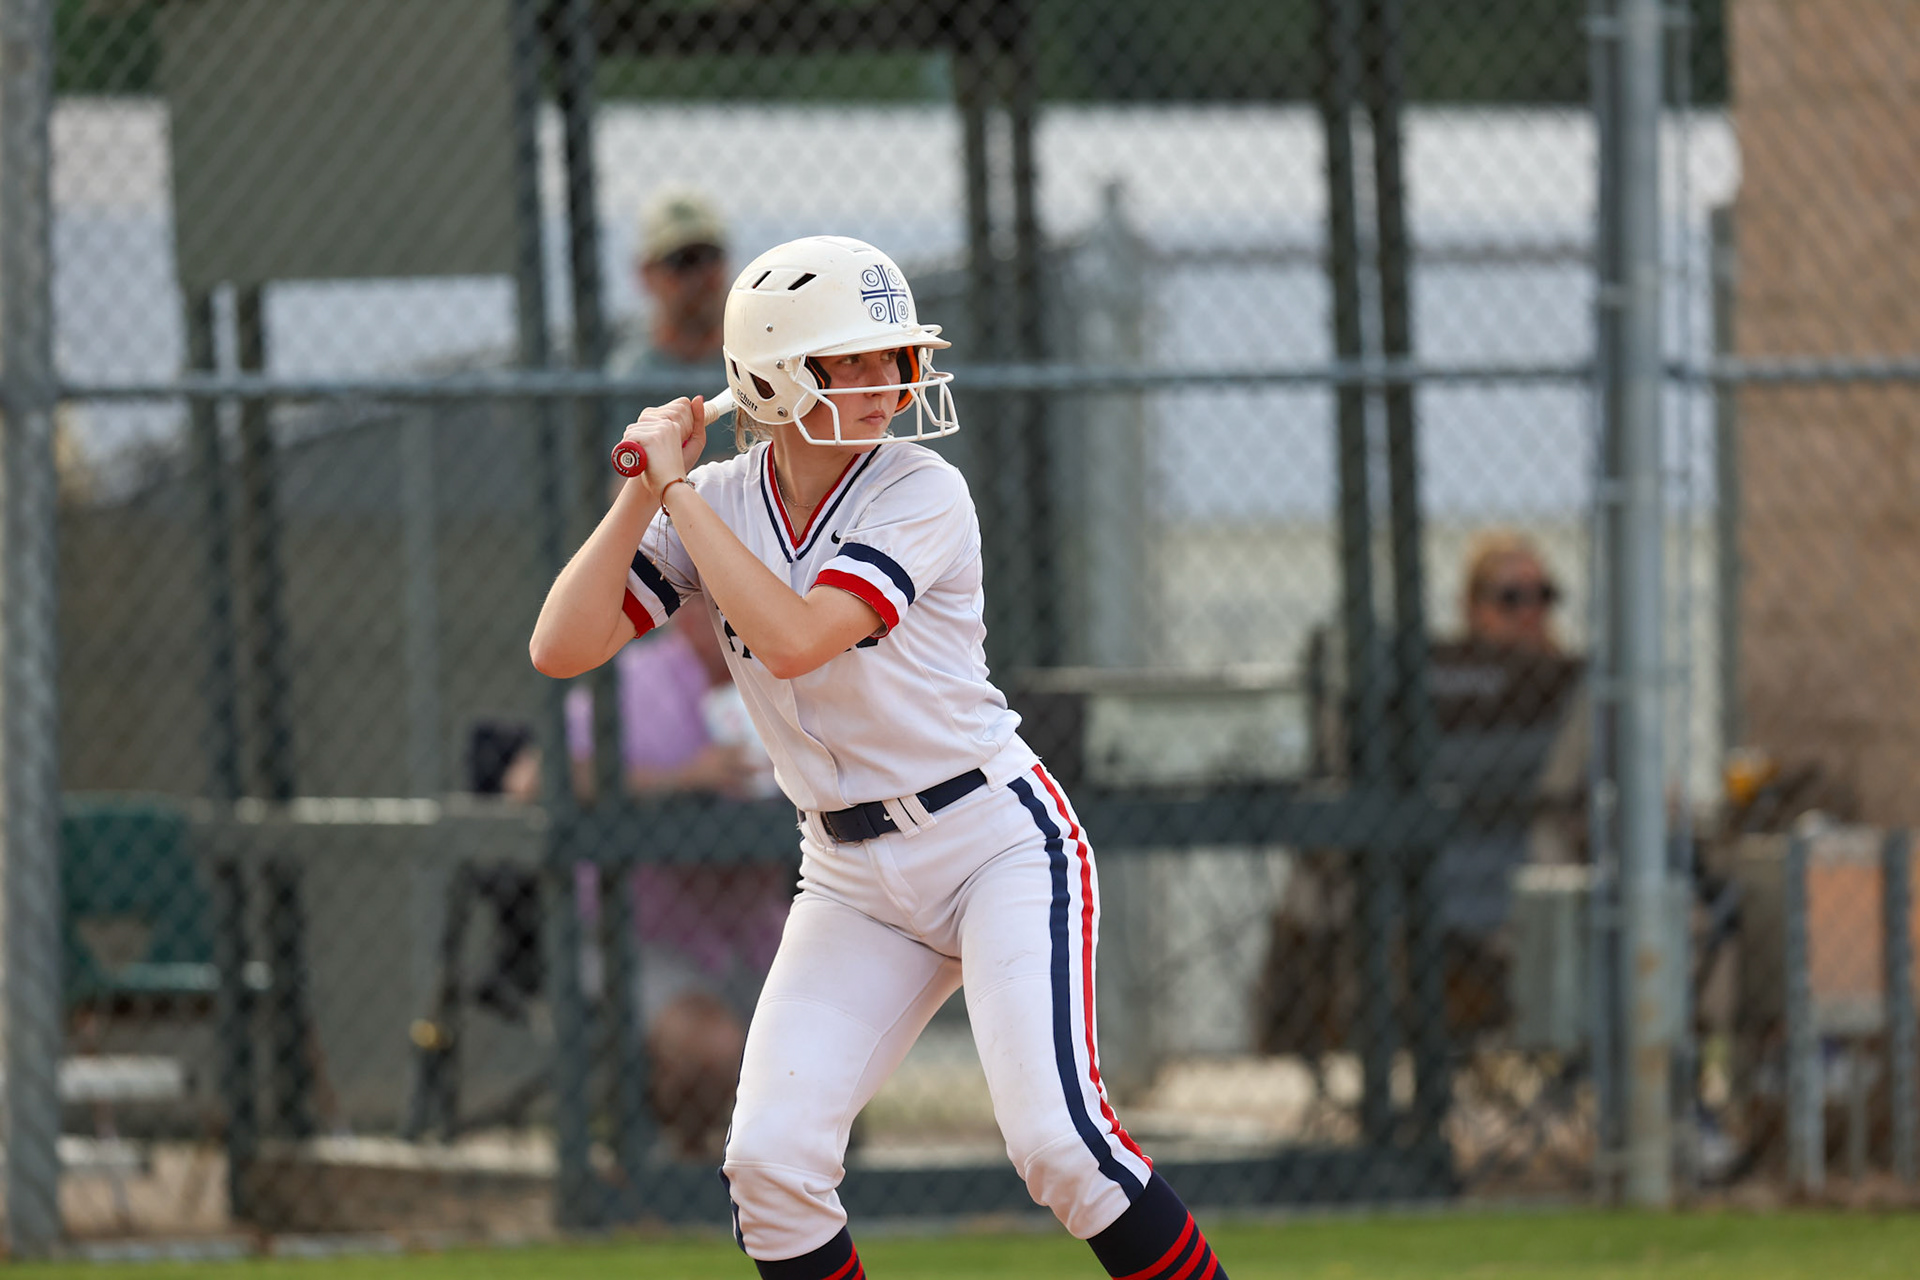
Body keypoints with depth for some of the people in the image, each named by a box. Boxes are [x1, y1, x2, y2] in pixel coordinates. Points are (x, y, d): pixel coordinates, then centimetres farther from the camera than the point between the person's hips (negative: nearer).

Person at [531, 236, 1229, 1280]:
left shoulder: (921, 495, -14)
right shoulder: (712, 510, 0)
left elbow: (794, 639, -27)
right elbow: (561, 648, -9)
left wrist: (682, 492, -22)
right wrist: (644, 492, -13)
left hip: (998, 842, -5)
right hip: (853, 882, 5)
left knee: (1057, 1137, -20)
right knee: (771, 1163, -9)